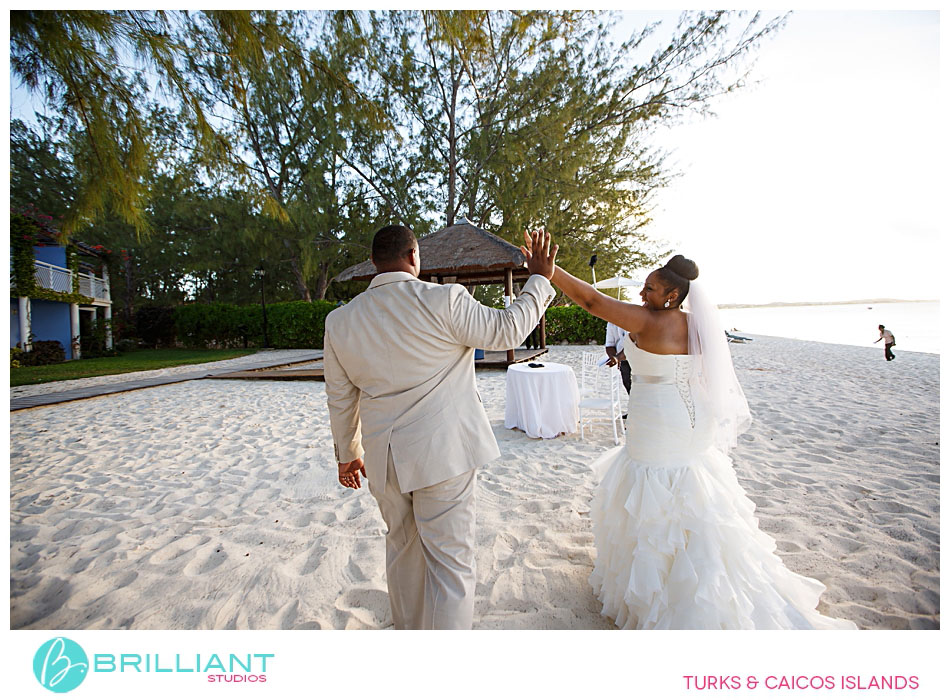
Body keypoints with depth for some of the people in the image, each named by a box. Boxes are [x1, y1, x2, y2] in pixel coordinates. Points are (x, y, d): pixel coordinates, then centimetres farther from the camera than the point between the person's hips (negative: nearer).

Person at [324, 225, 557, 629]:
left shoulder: (340, 321, 0)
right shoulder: (443, 300, -15)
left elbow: (340, 400, 8)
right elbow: (506, 330, -5)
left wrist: (347, 453, 22)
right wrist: (539, 278, 9)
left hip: (383, 459, 6)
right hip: (443, 454, -5)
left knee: (403, 546, 26)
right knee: (450, 562, 7)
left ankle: (408, 629, 48)